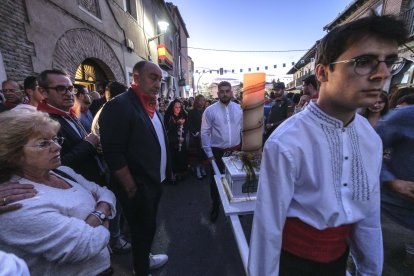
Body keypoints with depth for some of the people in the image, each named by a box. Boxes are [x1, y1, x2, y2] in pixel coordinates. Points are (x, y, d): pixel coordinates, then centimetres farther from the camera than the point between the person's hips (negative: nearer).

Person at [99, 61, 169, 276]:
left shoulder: (150, 105, 9)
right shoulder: (119, 105, -19)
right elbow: (113, 154, -23)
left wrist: (163, 174, 12)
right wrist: (132, 189, -19)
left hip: (155, 182, 8)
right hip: (139, 188, -8)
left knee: (148, 228, 26)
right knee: (142, 231, 13)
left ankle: (144, 258, 51)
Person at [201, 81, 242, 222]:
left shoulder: (239, 108, 0)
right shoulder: (210, 110, -10)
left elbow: (243, 129, 6)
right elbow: (205, 133, -8)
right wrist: (209, 154, -9)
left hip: (236, 150, 3)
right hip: (217, 152, -2)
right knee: (215, 180, 13)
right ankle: (215, 206, 39)